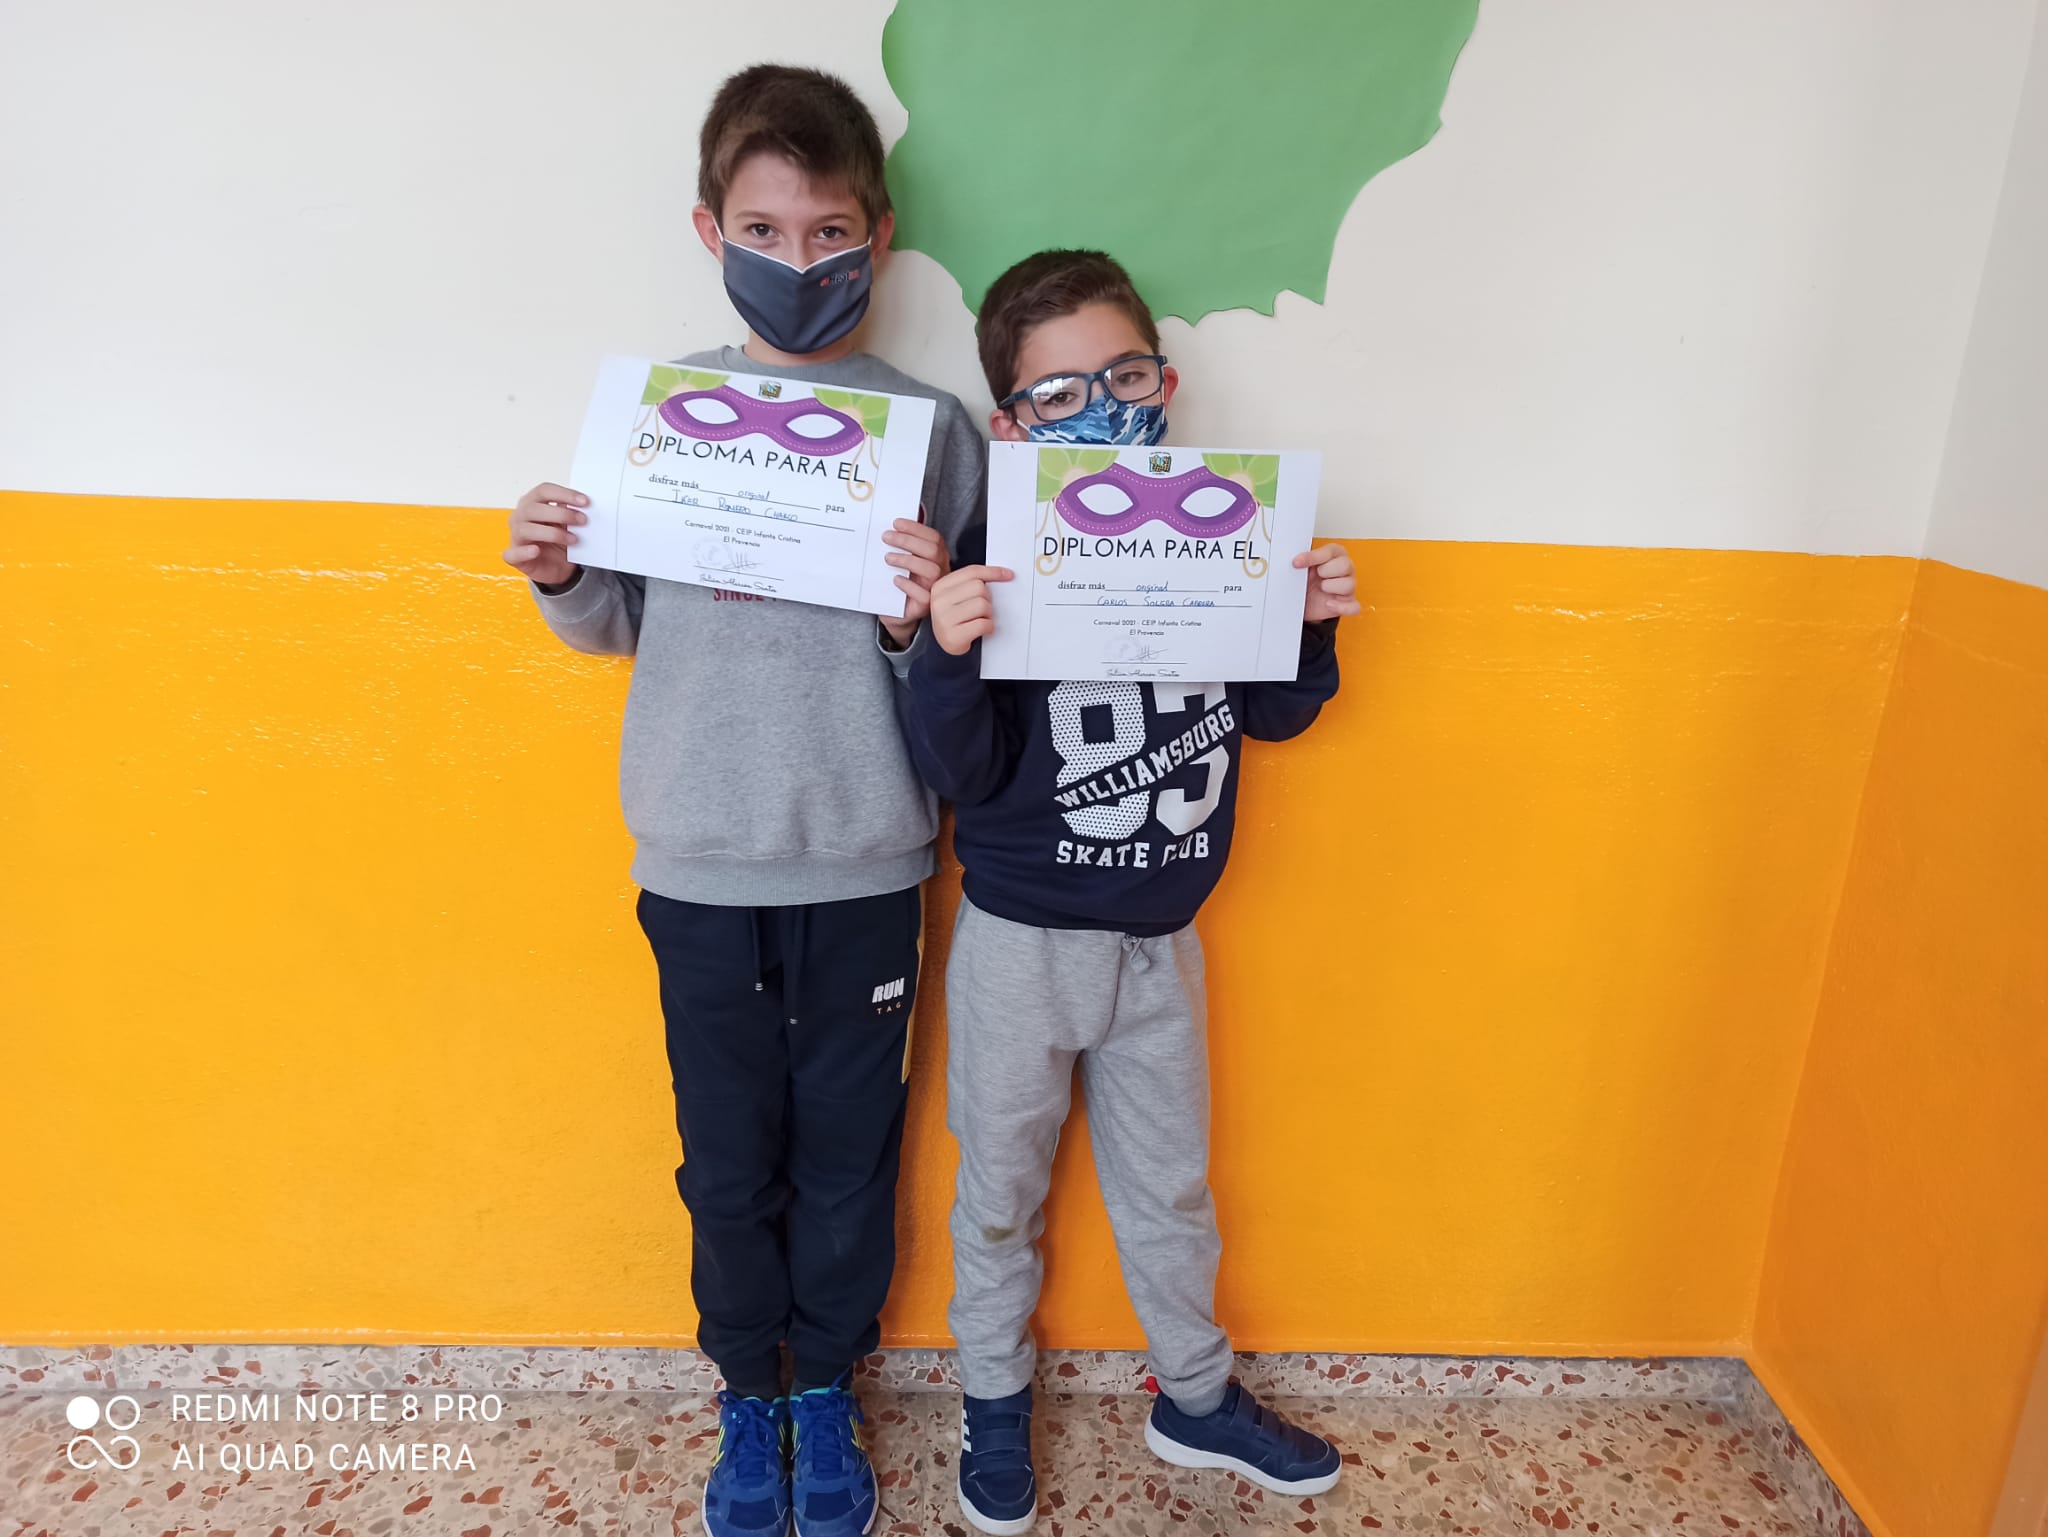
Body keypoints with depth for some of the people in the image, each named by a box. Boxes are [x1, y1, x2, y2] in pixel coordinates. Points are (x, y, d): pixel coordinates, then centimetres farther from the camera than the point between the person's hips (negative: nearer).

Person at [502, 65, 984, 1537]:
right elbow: (622, 621, 11)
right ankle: (748, 1392, 38)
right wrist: (560, 575, -9)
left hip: (864, 860, -1)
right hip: (702, 860, 1)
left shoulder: (930, 423, -3)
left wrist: (917, 620, -23)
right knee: (730, 1151, 13)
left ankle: (825, 1388, 38)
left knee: (848, 1141, 13)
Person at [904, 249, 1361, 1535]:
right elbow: (963, 775, -16)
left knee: (1171, 1185, 22)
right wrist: (950, 656, -33)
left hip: (1163, 938, 3)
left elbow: (1269, 717, 5)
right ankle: (996, 1404, 43)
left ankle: (1198, 1400, 46)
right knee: (1003, 1192, 17)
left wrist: (1316, 626, -12)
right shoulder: (997, 564, -16)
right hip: (1022, 939, -3)